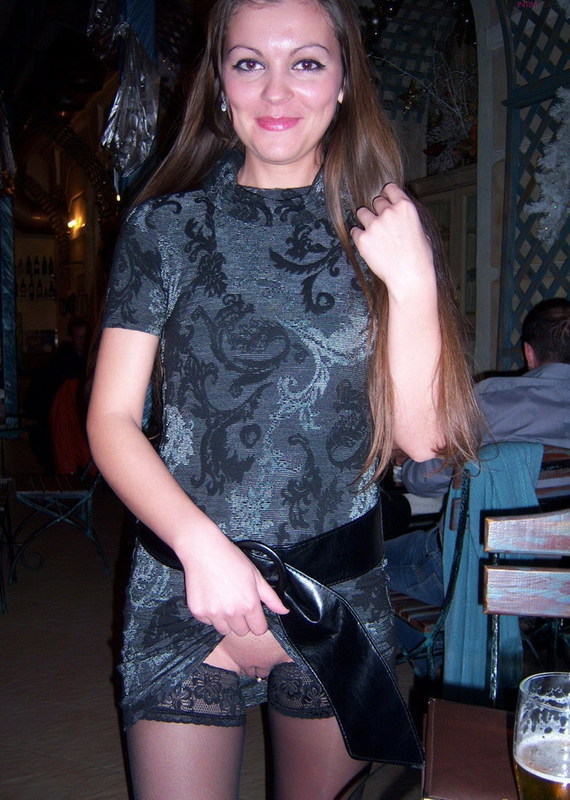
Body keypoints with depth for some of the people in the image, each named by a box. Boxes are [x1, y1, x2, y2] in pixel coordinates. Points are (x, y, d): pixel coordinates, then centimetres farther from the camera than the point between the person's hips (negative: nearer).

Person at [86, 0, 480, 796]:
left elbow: (422, 435, -3)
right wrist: (202, 544, -19)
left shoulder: (387, 229, 3)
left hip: (343, 591, 2)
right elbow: (111, 419, -5)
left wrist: (414, 283, -15)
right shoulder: (167, 226, -1)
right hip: (188, 585, -1)